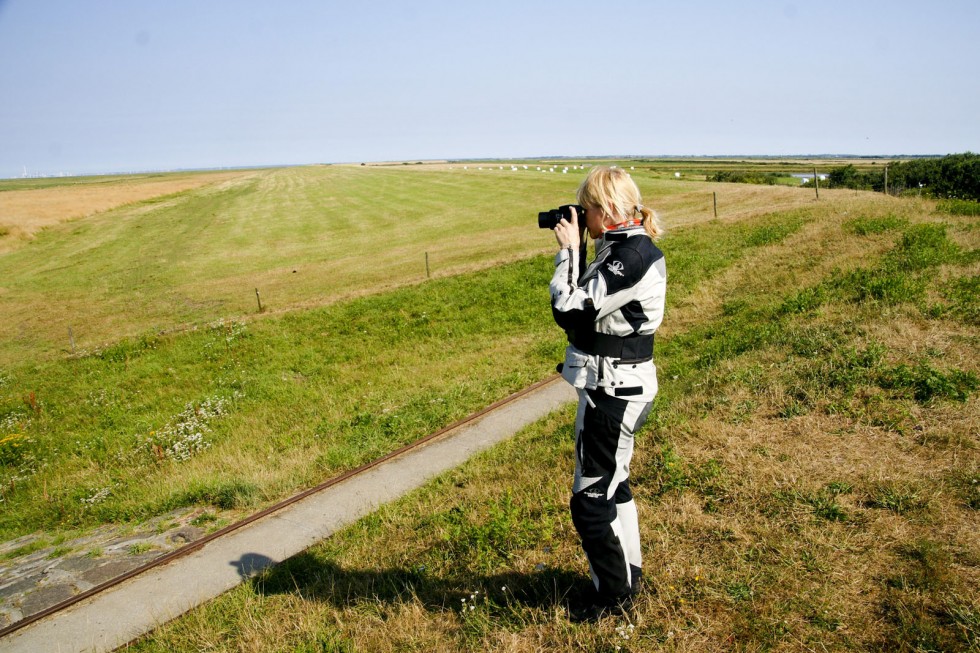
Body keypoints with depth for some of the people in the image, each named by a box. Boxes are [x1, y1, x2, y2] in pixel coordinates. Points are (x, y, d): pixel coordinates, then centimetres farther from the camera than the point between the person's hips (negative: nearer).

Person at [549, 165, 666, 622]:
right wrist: (574, 249, 3)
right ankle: (627, 573, 39)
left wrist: (569, 250, -12)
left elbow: (570, 310, -23)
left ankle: (614, 594, 21)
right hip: (611, 384, 10)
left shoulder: (633, 255, -22)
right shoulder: (622, 247, 8)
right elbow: (588, 305, 11)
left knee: (590, 498, 2)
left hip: (613, 390, -10)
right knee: (610, 484, 22)